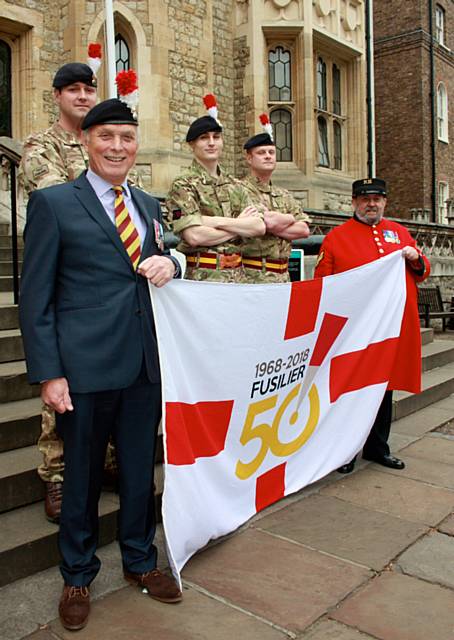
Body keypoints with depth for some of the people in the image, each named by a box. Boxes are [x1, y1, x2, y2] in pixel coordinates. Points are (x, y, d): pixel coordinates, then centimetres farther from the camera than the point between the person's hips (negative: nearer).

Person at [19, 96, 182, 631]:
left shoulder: (148, 205, 13)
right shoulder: (53, 202, -3)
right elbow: (35, 297, -6)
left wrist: (169, 263, -4)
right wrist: (48, 373, -11)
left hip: (145, 364, 5)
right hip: (85, 366, -4)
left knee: (140, 470, 17)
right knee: (82, 474, 12)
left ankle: (139, 561, 40)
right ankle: (77, 576, 35)